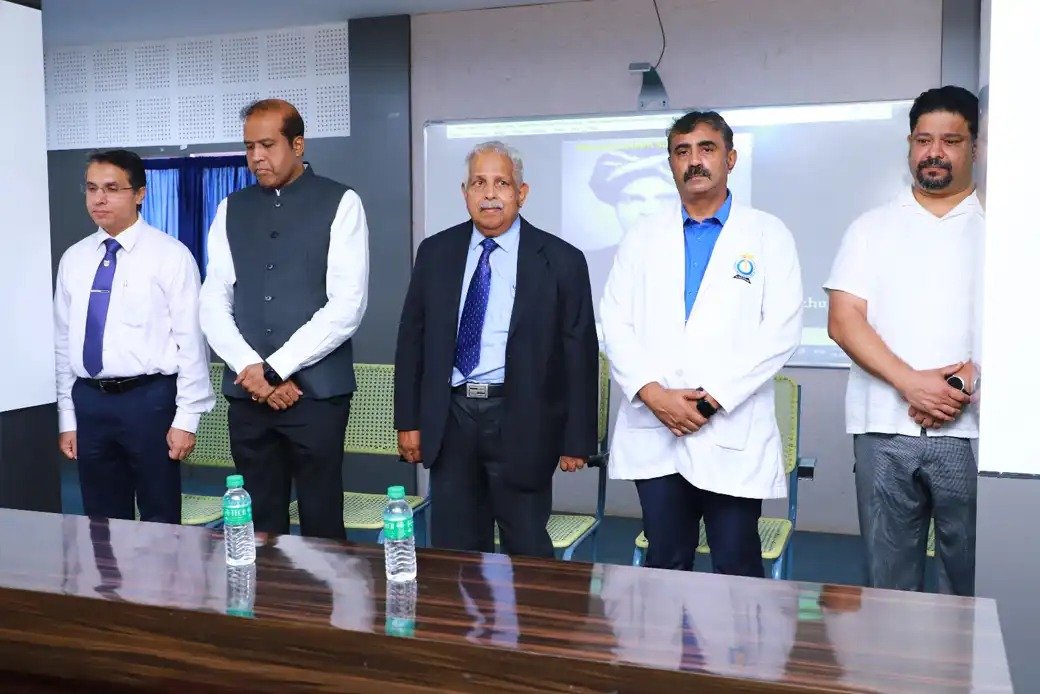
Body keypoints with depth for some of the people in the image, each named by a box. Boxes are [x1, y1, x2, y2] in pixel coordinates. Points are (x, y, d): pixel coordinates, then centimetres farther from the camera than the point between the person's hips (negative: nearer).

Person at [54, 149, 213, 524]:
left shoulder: (170, 255, -6)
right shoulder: (73, 259, 8)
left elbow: (190, 339, -8)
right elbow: (63, 341, 11)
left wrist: (186, 418, -11)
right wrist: (67, 418, 10)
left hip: (148, 399, -4)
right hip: (89, 401, 5)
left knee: (159, 518, 7)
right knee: (102, 521, 13)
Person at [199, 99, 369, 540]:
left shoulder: (340, 204, -2)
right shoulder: (232, 210, 12)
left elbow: (347, 305, -11)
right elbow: (213, 303, 7)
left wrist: (275, 369, -12)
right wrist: (251, 369, -8)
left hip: (317, 390, -4)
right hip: (246, 392, 4)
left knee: (321, 523, 3)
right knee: (258, 525, 11)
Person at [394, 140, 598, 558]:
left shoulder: (560, 260, -3)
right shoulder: (435, 253, 7)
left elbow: (579, 353, -3)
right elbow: (412, 338, 10)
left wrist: (576, 440, -4)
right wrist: (408, 420, 5)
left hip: (520, 421, -3)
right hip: (450, 419, 3)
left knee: (527, 553, 9)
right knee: (454, 551, 12)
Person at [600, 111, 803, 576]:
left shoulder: (768, 235, 4)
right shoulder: (643, 238, 12)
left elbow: (782, 329, -5)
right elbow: (615, 324, 5)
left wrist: (713, 397, -12)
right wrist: (654, 394, -10)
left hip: (733, 436, -2)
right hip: (653, 434, 2)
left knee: (737, 569, 4)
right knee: (664, 564, 10)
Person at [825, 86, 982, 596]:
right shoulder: (872, 228, 10)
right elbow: (843, 320, 1)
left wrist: (963, 383, -14)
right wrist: (911, 382, -11)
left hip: (971, 430, -1)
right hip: (885, 430, 1)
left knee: (970, 578, 3)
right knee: (888, 577, 7)